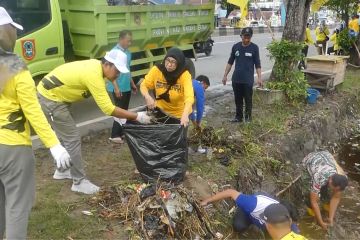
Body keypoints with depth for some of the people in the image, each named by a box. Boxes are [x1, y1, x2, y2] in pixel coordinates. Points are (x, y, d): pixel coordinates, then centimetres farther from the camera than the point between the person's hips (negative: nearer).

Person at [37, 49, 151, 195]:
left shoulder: (95, 66, 2)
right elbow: (107, 108, -30)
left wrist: (121, 116, -5)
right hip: (50, 98, -10)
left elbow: (105, 104, 4)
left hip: (52, 95, 10)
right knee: (73, 138, -5)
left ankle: (62, 170, 37)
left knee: (67, 136, 21)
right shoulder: (94, 75, -28)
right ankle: (79, 182, 5)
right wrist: (136, 116, -26)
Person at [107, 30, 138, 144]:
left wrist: (132, 84, 22)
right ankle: (114, 135, 7)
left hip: (127, 87, 8)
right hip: (118, 88, -8)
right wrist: (116, 88, -22)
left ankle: (121, 132, 26)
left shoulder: (128, 52, 9)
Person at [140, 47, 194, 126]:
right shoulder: (156, 70, -17)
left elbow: (189, 97, -37)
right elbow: (144, 85, -6)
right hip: (161, 110, 3)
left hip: (179, 115, -2)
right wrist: (148, 97, -30)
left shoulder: (184, 75, -25)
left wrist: (185, 115, -55)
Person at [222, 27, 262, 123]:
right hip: (236, 79, 3)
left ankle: (248, 118, 17)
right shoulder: (236, 47, 5)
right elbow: (230, 62, 12)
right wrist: (225, 75, 9)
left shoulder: (254, 48, -3)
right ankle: (238, 117, 23)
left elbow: (257, 64, -2)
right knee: (238, 100, 11)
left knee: (248, 100, 4)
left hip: (248, 80, -3)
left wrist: (259, 78, -9)